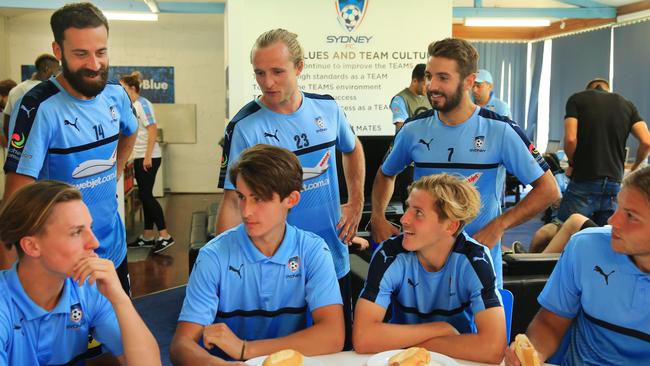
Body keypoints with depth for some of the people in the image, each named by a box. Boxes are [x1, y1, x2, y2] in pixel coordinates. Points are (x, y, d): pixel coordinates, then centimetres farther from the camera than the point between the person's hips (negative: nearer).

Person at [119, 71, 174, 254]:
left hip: (148, 158, -9)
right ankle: (148, 236, 16)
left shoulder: (142, 104, -11)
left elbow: (153, 131, -18)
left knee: (145, 195, -9)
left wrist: (147, 156, -21)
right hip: (139, 157, 9)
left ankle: (165, 236, -6)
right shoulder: (132, 106, 15)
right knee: (145, 195, 10)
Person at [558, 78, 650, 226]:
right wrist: (633, 169, 17)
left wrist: (573, 164, 8)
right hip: (614, 186, 4)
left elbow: (570, 139, -10)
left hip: (584, 183, -3)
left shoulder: (577, 99, 5)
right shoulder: (627, 105, 14)